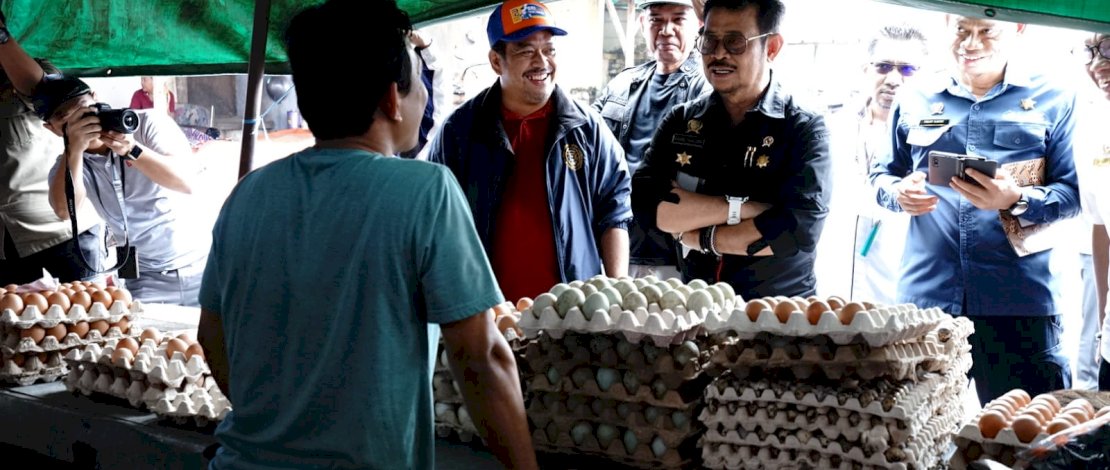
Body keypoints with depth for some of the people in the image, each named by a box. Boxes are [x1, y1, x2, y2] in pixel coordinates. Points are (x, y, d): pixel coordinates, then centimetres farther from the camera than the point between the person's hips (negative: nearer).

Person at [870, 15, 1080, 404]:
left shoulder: (1053, 101, 6)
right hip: (925, 299, 3)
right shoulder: (914, 101, 14)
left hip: (1018, 300, -2)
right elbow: (882, 174, 20)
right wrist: (899, 194, -4)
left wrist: (1017, 201, -18)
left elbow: (1073, 190, 1)